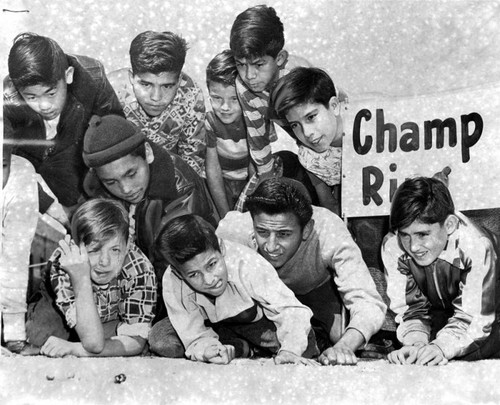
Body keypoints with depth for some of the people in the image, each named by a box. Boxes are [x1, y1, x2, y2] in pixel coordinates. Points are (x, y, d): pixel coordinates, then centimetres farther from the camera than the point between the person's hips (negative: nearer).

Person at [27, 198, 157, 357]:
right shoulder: (62, 265, -35)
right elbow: (93, 343, -40)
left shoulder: (140, 269, -32)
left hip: (113, 322, 1)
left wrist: (73, 349, -35)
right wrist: (81, 277, -49)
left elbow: (135, 343, -28)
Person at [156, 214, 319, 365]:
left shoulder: (246, 265, -41)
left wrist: (290, 350, -56)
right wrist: (206, 350, -52)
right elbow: (196, 338, -27)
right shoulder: (172, 284, -34)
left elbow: (290, 310, -38)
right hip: (212, 323, 4)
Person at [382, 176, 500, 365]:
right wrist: (416, 342, -36)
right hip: (436, 315, 3)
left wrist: (441, 347, -49)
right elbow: (410, 307, -15)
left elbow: (473, 317, -31)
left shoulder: (477, 247, -34)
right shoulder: (392, 246, -24)